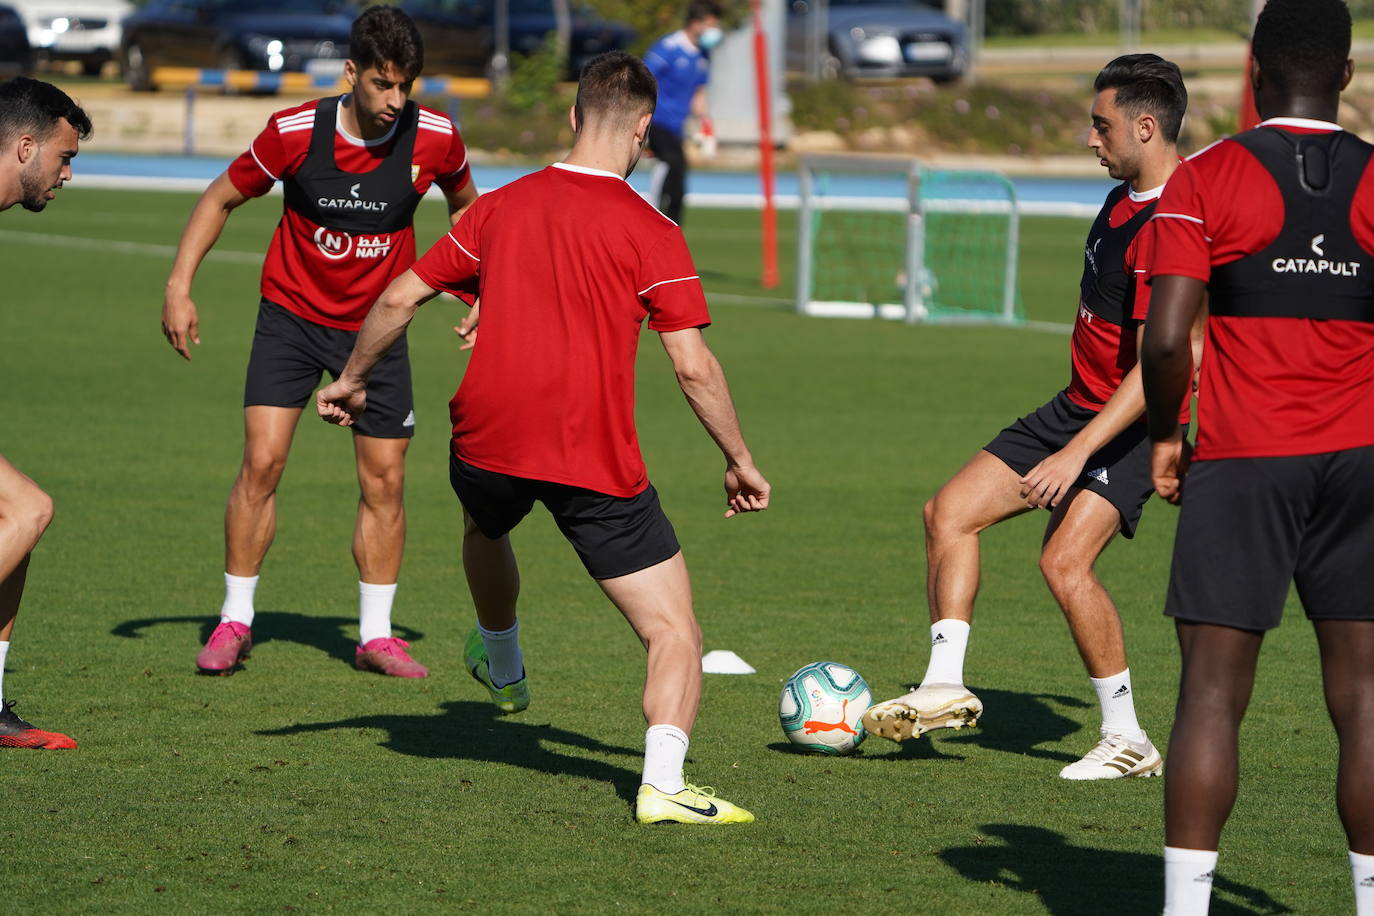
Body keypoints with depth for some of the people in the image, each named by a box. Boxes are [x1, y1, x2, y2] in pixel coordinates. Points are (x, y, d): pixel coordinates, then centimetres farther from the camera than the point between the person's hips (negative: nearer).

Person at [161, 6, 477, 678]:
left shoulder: (434, 138, -13)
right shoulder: (295, 132, -17)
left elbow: (465, 207, 10)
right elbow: (221, 198, -1)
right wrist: (179, 286, -8)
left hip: (377, 326, 1)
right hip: (292, 315, -1)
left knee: (384, 481, 0)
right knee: (262, 461, -11)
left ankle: (375, 635, 14)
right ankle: (235, 622, 3)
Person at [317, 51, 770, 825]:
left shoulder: (501, 208, 6)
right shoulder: (650, 231, -6)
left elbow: (400, 298, 11)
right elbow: (693, 364, -10)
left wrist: (352, 381, 26)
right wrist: (741, 462, 2)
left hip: (486, 441, 4)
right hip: (597, 462, -4)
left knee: (486, 525, 40)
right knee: (675, 632, 0)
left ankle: (503, 667, 61)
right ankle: (664, 785, -19)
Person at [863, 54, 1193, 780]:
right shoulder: (1125, 198, 7)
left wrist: (1077, 453, -33)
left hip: (1134, 423, -10)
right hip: (1078, 405, 10)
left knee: (1065, 561, -23)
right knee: (949, 512, 2)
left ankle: (1127, 738, -10)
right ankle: (945, 686, 4)